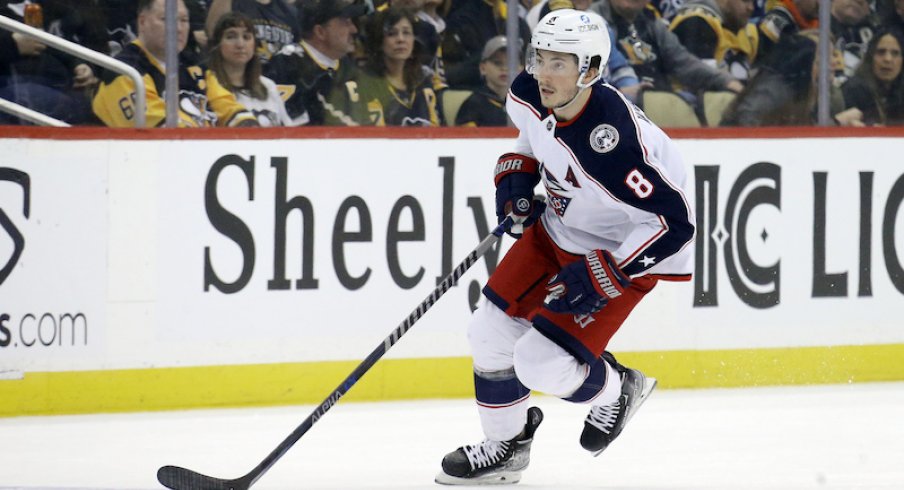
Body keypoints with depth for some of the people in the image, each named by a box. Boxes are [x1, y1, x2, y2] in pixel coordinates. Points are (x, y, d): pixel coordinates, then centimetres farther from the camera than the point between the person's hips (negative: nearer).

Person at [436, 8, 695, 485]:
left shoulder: (611, 142, -37)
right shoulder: (529, 95, -13)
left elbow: (672, 222, -33)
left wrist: (604, 275, -31)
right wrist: (516, 173, 0)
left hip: (623, 248, -8)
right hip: (557, 227, 8)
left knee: (542, 364, -14)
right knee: (491, 332, 6)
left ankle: (616, 389, 18)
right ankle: (506, 445, 28)